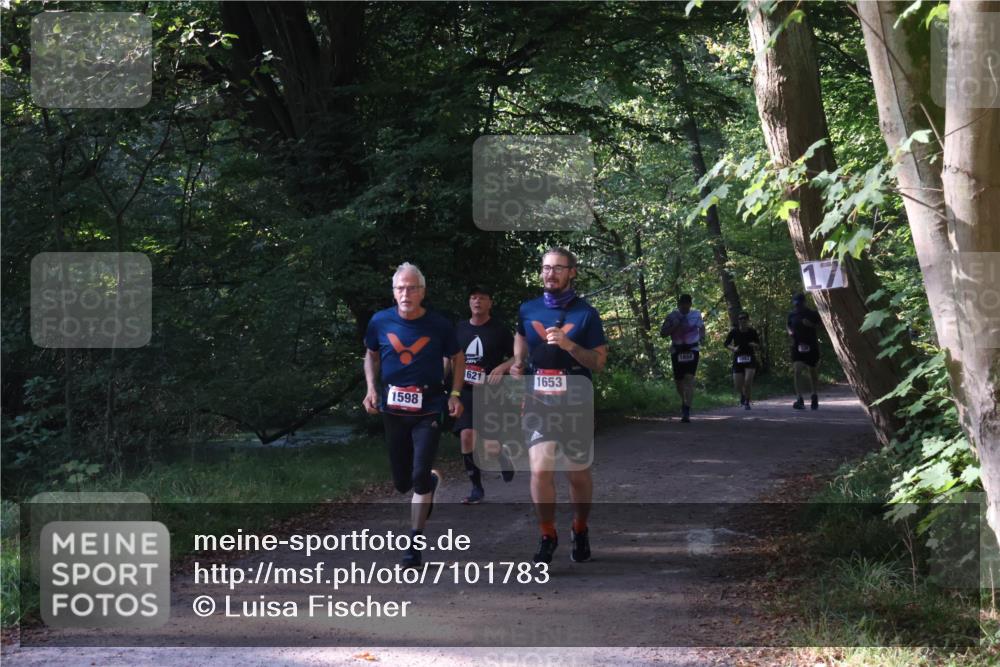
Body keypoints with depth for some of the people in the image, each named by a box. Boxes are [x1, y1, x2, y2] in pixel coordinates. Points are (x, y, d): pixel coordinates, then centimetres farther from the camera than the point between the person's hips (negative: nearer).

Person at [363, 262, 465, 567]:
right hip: (393, 408, 3)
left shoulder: (439, 324, -8)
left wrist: (455, 395, -3)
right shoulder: (381, 321, -3)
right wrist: (372, 388, 0)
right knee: (401, 482, 10)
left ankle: (415, 545, -2)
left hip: (428, 409, -3)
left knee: (419, 478, -13)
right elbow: (371, 355, 14)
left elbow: (458, 358, 8)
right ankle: (432, 480, 47)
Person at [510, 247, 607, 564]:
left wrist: (568, 345, -19)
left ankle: (580, 530, 33)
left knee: (578, 475, 8)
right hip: (537, 401, 1)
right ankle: (547, 535, 3)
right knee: (540, 471, -14)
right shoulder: (528, 310, 6)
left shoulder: (586, 314, -3)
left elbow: (600, 362, -5)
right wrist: (516, 367, 3)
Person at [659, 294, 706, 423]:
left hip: (692, 351, -1)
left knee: (689, 378, -16)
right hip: (677, 352, 1)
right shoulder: (672, 317, 0)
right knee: (678, 381, 8)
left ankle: (686, 411, -20)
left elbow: (702, 327, 22)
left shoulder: (696, 315, 3)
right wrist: (674, 326, -17)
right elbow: (663, 333, -2)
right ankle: (684, 401, 39)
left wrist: (700, 337, 3)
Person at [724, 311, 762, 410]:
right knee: (738, 386, -2)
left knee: (748, 380, -21)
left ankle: (747, 402, -1)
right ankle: (742, 394, 35)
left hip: (750, 359, -1)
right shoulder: (734, 332, -3)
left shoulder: (752, 331, -2)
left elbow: (758, 346, 7)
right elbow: (726, 344, 6)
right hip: (738, 360, 1)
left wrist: (754, 345, -16)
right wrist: (733, 348, -13)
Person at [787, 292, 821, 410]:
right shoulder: (792, 315, 4)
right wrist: (790, 332, -4)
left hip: (811, 346, 0)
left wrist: (810, 324, -15)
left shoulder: (812, 314, -3)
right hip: (797, 346, 0)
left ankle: (814, 395, 36)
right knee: (797, 371, -17)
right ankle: (799, 399, -21)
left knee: (813, 372, 14)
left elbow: (820, 326, 4)